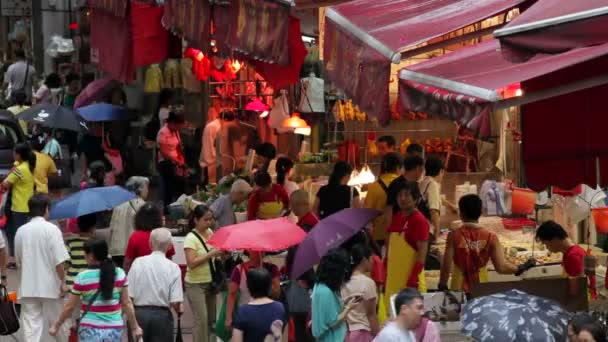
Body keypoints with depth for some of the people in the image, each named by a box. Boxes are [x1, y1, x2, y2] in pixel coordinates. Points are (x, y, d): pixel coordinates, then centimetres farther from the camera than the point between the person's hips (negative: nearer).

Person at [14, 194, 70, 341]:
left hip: (27, 287, 3)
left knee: (31, 326, 0)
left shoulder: (21, 231, 5)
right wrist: (63, 281, -7)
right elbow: (59, 260, -15)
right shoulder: (51, 229, -10)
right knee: (59, 323, 14)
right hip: (50, 286, -3)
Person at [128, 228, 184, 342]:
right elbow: (176, 302, -11)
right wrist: (180, 310, 11)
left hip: (139, 314, 1)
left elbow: (129, 296, -6)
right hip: (162, 315, -1)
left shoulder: (138, 263, -4)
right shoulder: (173, 268, -7)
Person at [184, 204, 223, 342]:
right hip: (195, 284, -7)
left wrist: (221, 252, 1)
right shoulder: (191, 238, -16)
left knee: (210, 319, 11)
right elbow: (191, 263, -25)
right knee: (201, 319, -12)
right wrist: (210, 254, -27)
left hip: (210, 282, 7)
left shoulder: (210, 232, 6)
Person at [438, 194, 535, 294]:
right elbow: (501, 267, -7)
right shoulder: (490, 237, -5)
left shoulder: (454, 236, -10)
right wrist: (519, 269, 11)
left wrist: (442, 286, 2)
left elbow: (446, 265, -10)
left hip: (459, 290, -2)